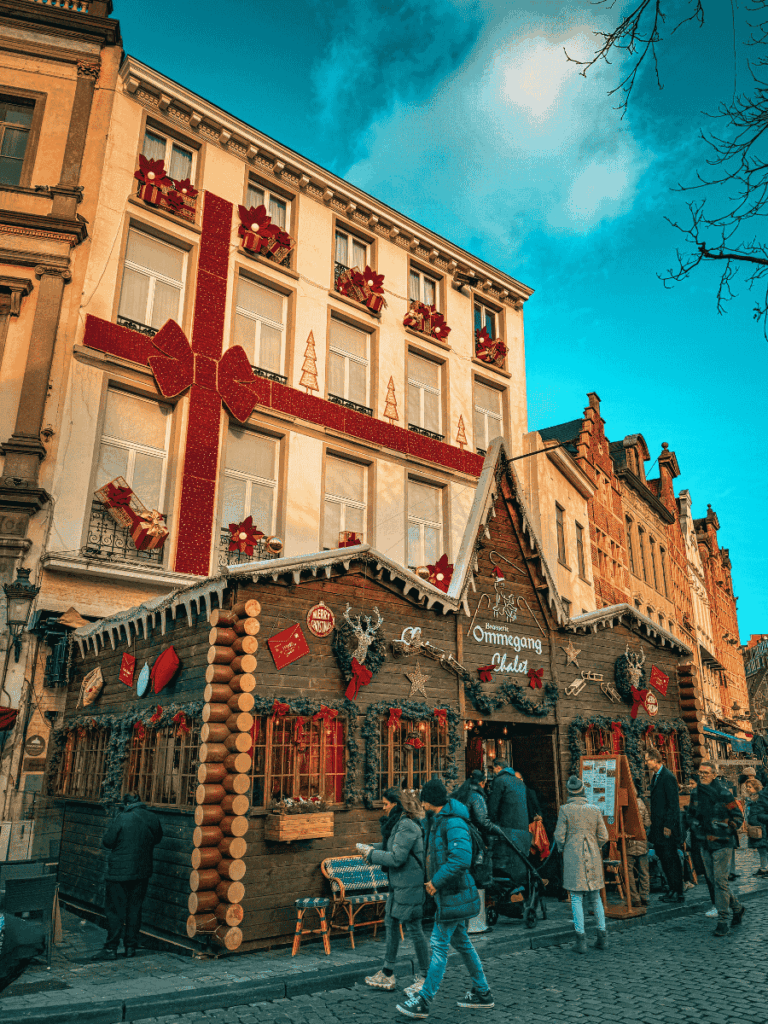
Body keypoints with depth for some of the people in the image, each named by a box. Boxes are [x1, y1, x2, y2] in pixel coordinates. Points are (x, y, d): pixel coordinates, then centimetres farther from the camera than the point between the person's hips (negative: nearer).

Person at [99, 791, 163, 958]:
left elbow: (107, 842, -9)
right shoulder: (153, 819, -1)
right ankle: (131, 946, 20)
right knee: (135, 909, 14)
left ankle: (111, 948, 9)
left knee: (114, 910, 6)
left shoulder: (122, 819, -15)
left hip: (119, 872, -4)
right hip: (142, 872, 5)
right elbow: (157, 838, 15)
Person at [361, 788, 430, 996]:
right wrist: (373, 848, 4)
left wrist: (373, 854, -13)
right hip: (399, 885, 11)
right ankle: (387, 975, 26)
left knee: (413, 928, 0)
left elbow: (396, 858, -25)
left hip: (410, 885, -10)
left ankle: (425, 977, 15)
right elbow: (390, 847, 18)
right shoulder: (397, 824, 10)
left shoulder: (407, 826, -22)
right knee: (391, 924, 15)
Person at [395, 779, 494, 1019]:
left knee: (439, 946, -2)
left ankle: (424, 1001, 6)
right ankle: (482, 993, 29)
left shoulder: (454, 823, -22)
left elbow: (461, 859, -32)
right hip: (450, 894, 10)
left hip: (453, 895, -10)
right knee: (460, 942, 18)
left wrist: (436, 881, -23)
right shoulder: (437, 820, 10)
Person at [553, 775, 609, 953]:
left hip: (573, 858, -3)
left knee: (576, 898, 3)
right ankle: (602, 936, 18)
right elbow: (603, 836, 3)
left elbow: (559, 837, -7)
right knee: (595, 897, 15)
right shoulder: (594, 809, -1)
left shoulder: (565, 810, -9)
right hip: (593, 858, 3)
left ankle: (581, 940, 3)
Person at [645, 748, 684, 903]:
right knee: (663, 858, 13)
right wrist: (653, 821, 16)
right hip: (658, 825, 9)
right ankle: (672, 890, 22)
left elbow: (673, 804, -17)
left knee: (671, 859, -3)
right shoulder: (655, 777, 14)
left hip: (667, 825, -9)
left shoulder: (668, 777, -16)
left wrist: (668, 825, -18)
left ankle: (678, 894, 6)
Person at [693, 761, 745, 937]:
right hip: (706, 844, 7)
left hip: (722, 844, -6)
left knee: (720, 881, -7)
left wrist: (728, 831, -11)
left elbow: (738, 816, -6)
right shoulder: (699, 793, 8)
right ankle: (737, 908, 32)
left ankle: (722, 922, 1)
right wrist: (701, 832, 11)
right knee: (714, 881, 11)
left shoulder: (724, 794, -11)